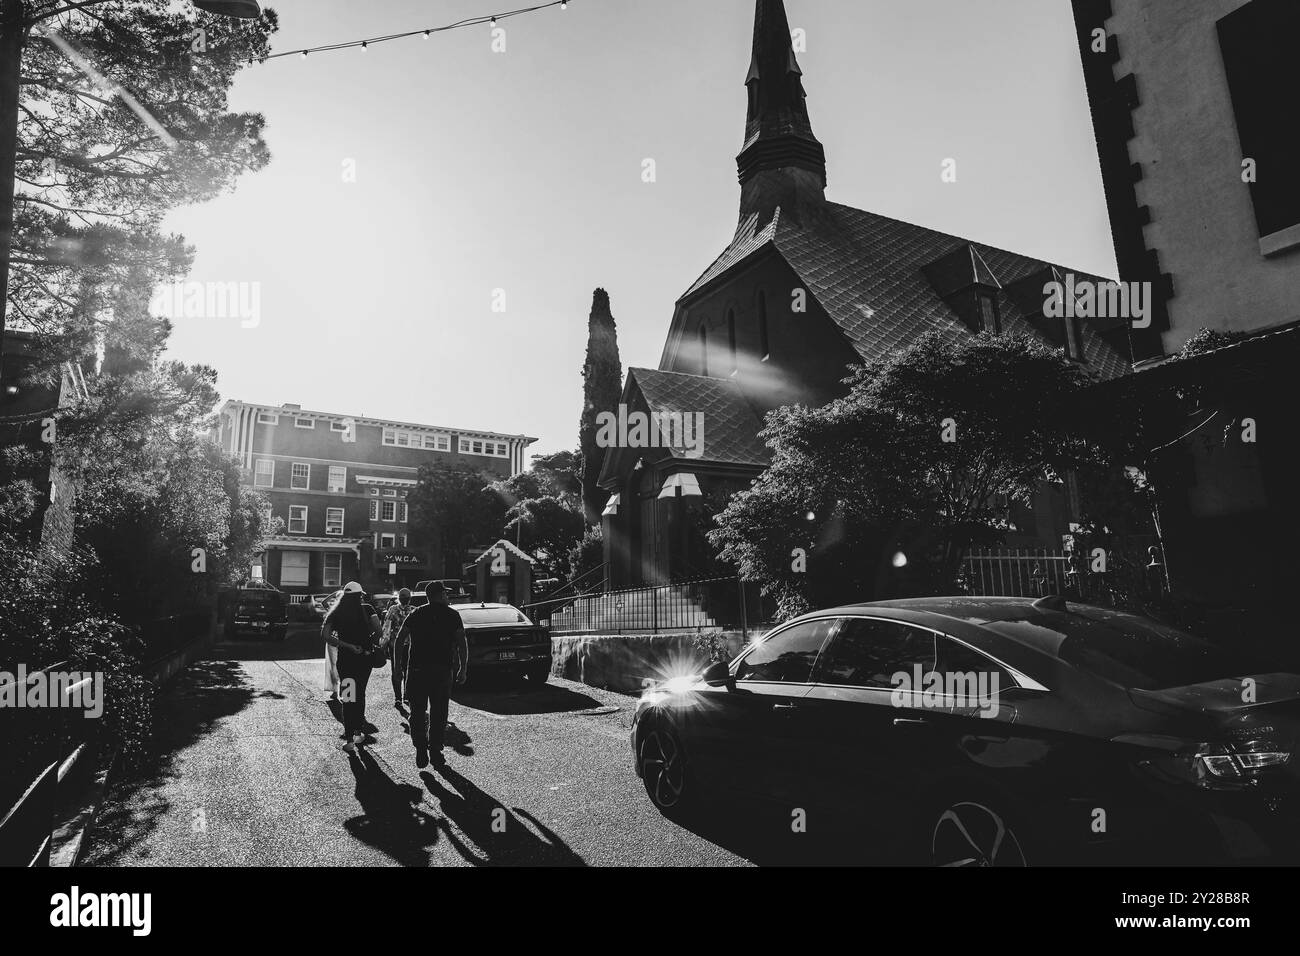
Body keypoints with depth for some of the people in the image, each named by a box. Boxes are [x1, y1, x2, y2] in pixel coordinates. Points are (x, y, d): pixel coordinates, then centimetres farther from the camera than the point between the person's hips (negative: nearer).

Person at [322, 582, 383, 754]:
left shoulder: (336, 613, 1)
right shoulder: (367, 609, -4)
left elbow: (326, 635, -8)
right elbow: (379, 630, -14)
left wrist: (347, 646, -6)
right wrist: (372, 641, 6)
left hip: (346, 657, 0)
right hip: (366, 657, 0)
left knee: (349, 698, 4)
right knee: (360, 693, 17)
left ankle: (350, 738, 0)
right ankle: (358, 728, 23)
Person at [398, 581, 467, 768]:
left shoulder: (416, 614, 10)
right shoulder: (452, 615, 3)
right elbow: (462, 644, -2)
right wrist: (463, 669, 3)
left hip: (416, 670, 1)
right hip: (442, 669, -1)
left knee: (418, 712, 8)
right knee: (439, 713, 9)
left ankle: (421, 752, 3)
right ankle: (436, 751, 9)